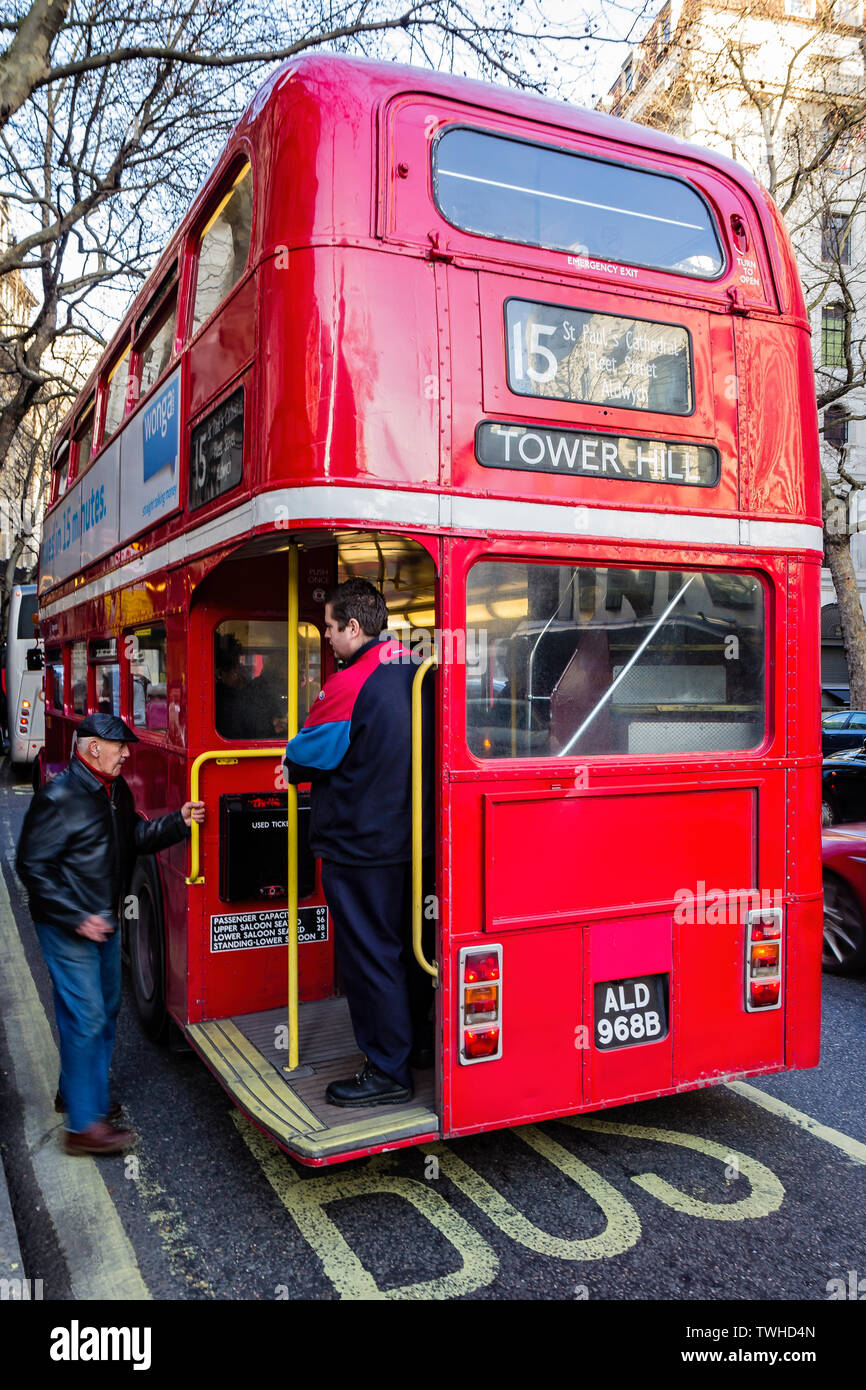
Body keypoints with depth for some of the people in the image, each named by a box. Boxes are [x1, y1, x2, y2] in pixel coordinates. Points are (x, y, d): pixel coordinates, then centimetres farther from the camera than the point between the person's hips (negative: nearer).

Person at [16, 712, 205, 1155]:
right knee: (86, 1017, -6)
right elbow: (32, 865, -19)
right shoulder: (59, 798, -20)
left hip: (104, 922, 9)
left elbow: (137, 837, 10)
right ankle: (83, 1125, 3)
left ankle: (76, 1091, 36)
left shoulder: (116, 791, 6)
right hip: (67, 929, -9)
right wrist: (77, 918, -22)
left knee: (106, 1009, 18)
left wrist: (178, 821, -8)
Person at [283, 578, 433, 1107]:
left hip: (358, 845, -8)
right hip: (413, 840, 8)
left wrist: (294, 769, 9)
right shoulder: (416, 674, 4)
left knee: (368, 955, 3)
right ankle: (413, 1042, 35)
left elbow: (304, 757, -11)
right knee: (407, 946, 20)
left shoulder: (348, 685, -19)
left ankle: (388, 1073, 11)